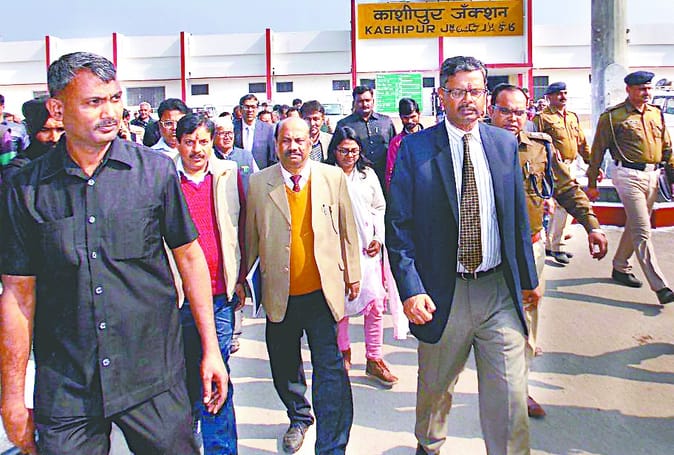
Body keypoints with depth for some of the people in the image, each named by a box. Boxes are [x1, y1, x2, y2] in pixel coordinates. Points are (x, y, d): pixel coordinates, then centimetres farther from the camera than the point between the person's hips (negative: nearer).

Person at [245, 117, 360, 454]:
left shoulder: (333, 177, 0)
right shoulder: (259, 183, 0)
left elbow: (347, 230, 6)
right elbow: (251, 236, 6)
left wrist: (352, 275, 8)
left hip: (323, 291, -1)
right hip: (279, 296, 2)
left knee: (329, 368, -2)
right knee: (284, 366, 18)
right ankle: (298, 418, 45)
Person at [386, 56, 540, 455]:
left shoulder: (505, 143, 5)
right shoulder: (415, 148, -6)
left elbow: (518, 216, 12)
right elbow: (399, 225, -7)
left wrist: (529, 278, 14)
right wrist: (410, 289, -16)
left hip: (500, 290, 2)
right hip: (442, 293, -1)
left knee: (510, 397, 3)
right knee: (435, 389, 19)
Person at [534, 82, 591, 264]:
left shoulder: (572, 117, 17)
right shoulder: (542, 117, -6)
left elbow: (582, 143, 20)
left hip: (568, 166, 8)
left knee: (559, 207, 13)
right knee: (562, 205, -11)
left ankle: (549, 245, 24)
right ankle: (555, 247, -2)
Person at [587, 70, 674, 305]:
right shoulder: (612, 116, -5)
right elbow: (598, 150, -3)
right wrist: (592, 183, -3)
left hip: (652, 176, 7)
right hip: (629, 175, -7)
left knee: (635, 225, 16)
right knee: (642, 231, -10)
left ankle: (620, 268, 34)